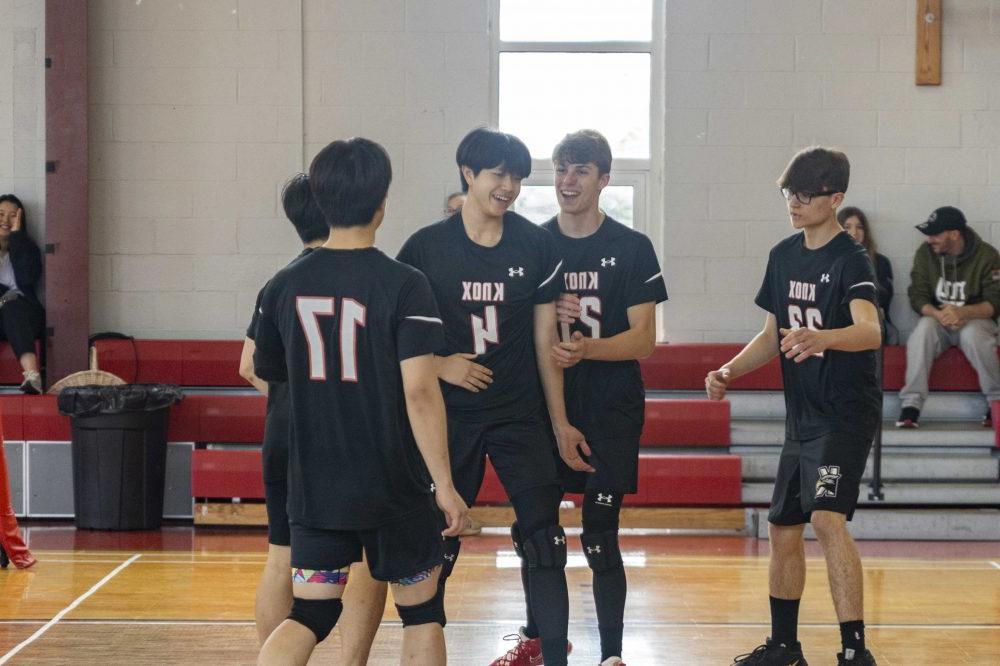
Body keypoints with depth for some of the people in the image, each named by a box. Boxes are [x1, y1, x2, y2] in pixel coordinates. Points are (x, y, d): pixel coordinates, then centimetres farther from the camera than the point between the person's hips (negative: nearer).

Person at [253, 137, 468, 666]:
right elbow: (420, 391, -19)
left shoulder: (285, 285, 0)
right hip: (394, 486, -3)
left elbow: (267, 374, 13)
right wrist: (444, 485, -14)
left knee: (309, 616, 8)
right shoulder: (403, 285, -13)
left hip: (313, 485, 4)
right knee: (421, 610, 14)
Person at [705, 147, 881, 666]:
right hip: (801, 415, 8)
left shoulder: (850, 261, -15)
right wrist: (729, 371, 3)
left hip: (846, 413, -8)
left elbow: (870, 331, -33)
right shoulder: (784, 256, 8)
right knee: (783, 528, 14)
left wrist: (818, 338, -52)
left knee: (827, 519, -24)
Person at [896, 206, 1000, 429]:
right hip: (937, 318, 2)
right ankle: (910, 406, -36)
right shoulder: (925, 253, 0)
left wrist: (962, 313, -31)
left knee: (973, 336, -37)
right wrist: (939, 314, -26)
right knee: (922, 331, -33)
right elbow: (917, 297, -4)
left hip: (974, 318, -2)